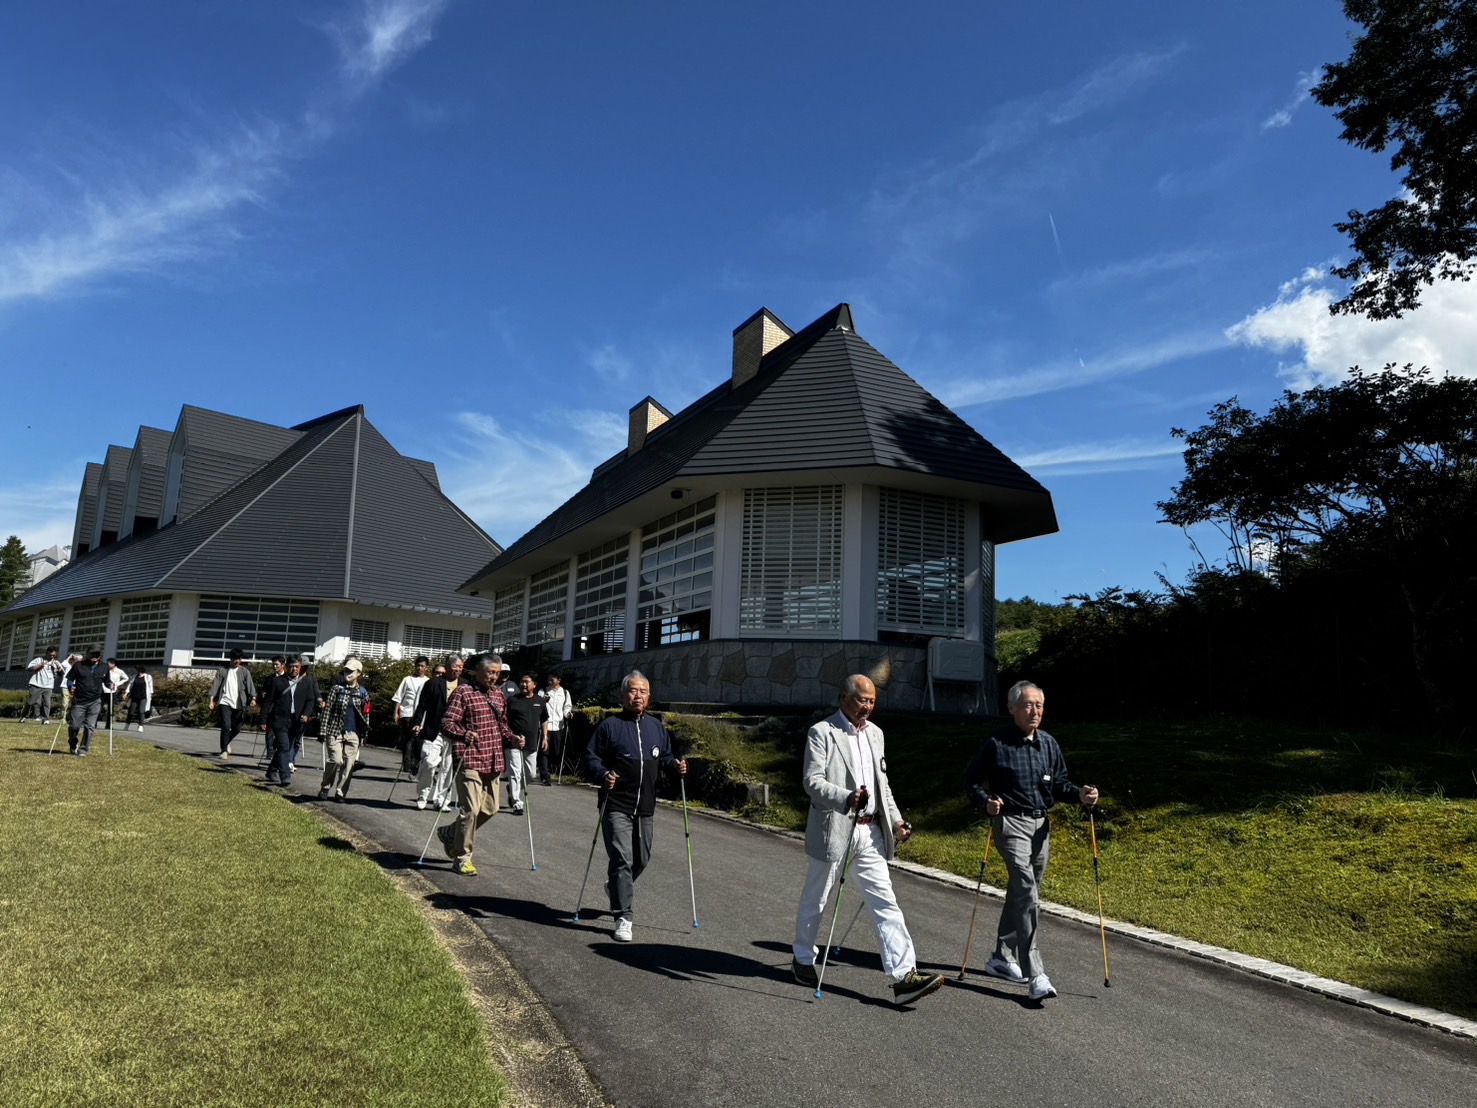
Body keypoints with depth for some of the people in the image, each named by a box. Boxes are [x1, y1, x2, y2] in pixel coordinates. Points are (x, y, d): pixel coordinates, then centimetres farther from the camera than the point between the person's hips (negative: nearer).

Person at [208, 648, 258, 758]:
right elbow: (216, 685, 3)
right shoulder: (222, 670, 6)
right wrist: (212, 700, -7)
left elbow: (250, 685, -4)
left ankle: (226, 742, 35)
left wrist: (253, 698, -19)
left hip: (239, 704, 2)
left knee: (237, 728, 7)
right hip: (225, 702, -2)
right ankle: (224, 750, -3)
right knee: (226, 726, -13)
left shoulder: (245, 671, 6)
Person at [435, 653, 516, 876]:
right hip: (469, 760, -7)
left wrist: (512, 739, 5)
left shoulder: (498, 694, 16)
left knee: (490, 808, 11)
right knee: (471, 809, -9)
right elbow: (447, 723, -11)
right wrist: (464, 734, -30)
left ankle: (450, 833, 33)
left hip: (493, 761, 8)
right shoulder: (463, 692, -6)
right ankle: (462, 859, 6)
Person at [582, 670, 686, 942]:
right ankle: (624, 917, -3)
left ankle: (616, 886, 45)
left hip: (645, 808, 6)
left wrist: (676, 765, 0)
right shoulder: (610, 725, -5)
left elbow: (664, 757, 21)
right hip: (616, 806, -5)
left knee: (641, 859, 16)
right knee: (622, 859, -11)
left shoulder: (656, 727, 12)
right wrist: (603, 775, -23)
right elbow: (591, 759, -4)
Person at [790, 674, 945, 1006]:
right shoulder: (822, 733, -9)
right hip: (833, 829, -5)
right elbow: (812, 781, -18)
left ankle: (904, 976, -2)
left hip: (869, 832, 6)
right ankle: (803, 959, 32)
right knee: (815, 900, 12)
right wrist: (847, 798, -33)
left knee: (885, 903, -1)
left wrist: (895, 820, 10)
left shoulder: (875, 733, 13)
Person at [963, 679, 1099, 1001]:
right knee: (1027, 893, -17)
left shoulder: (1048, 744, 8)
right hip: (1011, 822, -7)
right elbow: (971, 781, -4)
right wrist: (986, 802, -23)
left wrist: (1080, 794, -4)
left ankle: (1001, 958, 31)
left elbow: (1059, 784, 16)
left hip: (1041, 825, 7)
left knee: (1021, 894, 15)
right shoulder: (996, 744, -9)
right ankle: (1035, 976, -16)